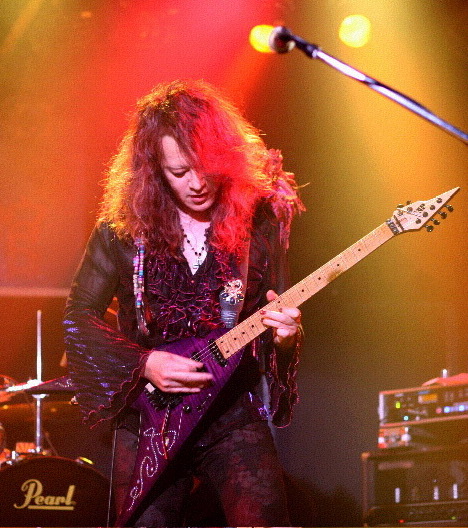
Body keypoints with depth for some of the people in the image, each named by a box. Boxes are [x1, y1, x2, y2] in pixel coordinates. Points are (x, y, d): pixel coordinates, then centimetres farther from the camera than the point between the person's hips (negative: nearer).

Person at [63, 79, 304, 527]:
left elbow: (276, 317, 8)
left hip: (234, 413, 0)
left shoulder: (258, 221, 1)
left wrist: (285, 335, -16)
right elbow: (78, 314, 2)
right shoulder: (123, 226, -1)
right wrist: (145, 364, -11)